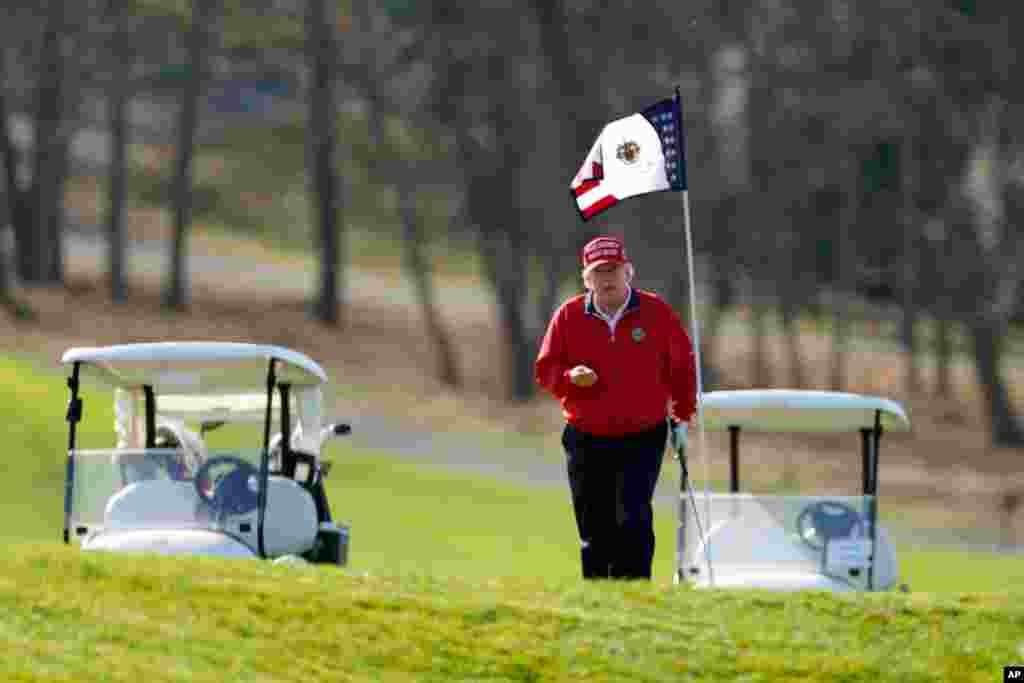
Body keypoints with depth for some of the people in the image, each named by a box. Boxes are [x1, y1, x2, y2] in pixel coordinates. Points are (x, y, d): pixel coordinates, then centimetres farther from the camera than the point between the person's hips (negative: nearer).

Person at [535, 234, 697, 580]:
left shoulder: (656, 312, -1)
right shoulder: (569, 315, 2)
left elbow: (682, 363, 10)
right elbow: (545, 370, 7)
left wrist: (682, 418, 9)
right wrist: (570, 377, -16)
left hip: (643, 438, -2)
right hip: (586, 441, 2)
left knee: (633, 522, -16)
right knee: (594, 533, 8)